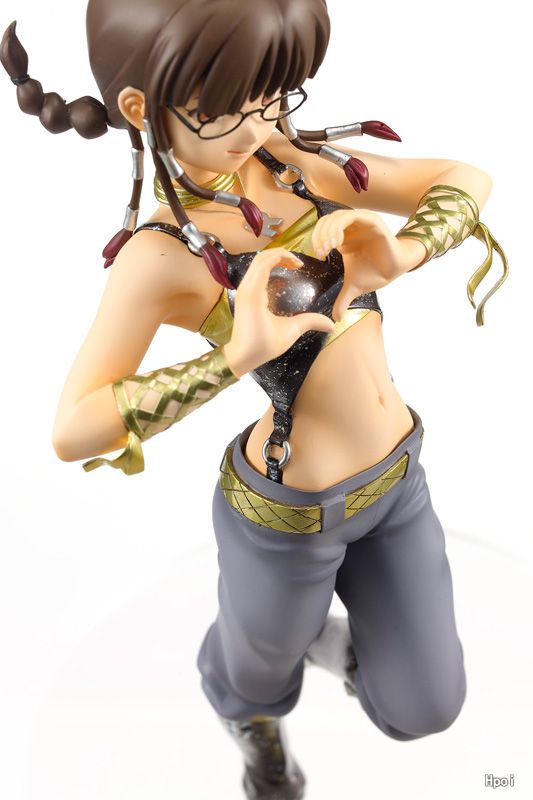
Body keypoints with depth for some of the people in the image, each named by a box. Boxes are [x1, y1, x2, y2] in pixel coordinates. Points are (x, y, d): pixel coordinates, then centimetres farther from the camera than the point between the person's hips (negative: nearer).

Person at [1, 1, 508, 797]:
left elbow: (467, 180, -1)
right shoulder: (161, 254, -22)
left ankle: (331, 636, 52)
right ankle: (257, 724, 68)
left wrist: (401, 256, -21)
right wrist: (238, 356, -38)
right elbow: (73, 430, -30)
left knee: (424, 706, 19)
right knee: (259, 668, 28)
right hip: (289, 516, -5)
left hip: (396, 478, 5)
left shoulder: (300, 164, -7)